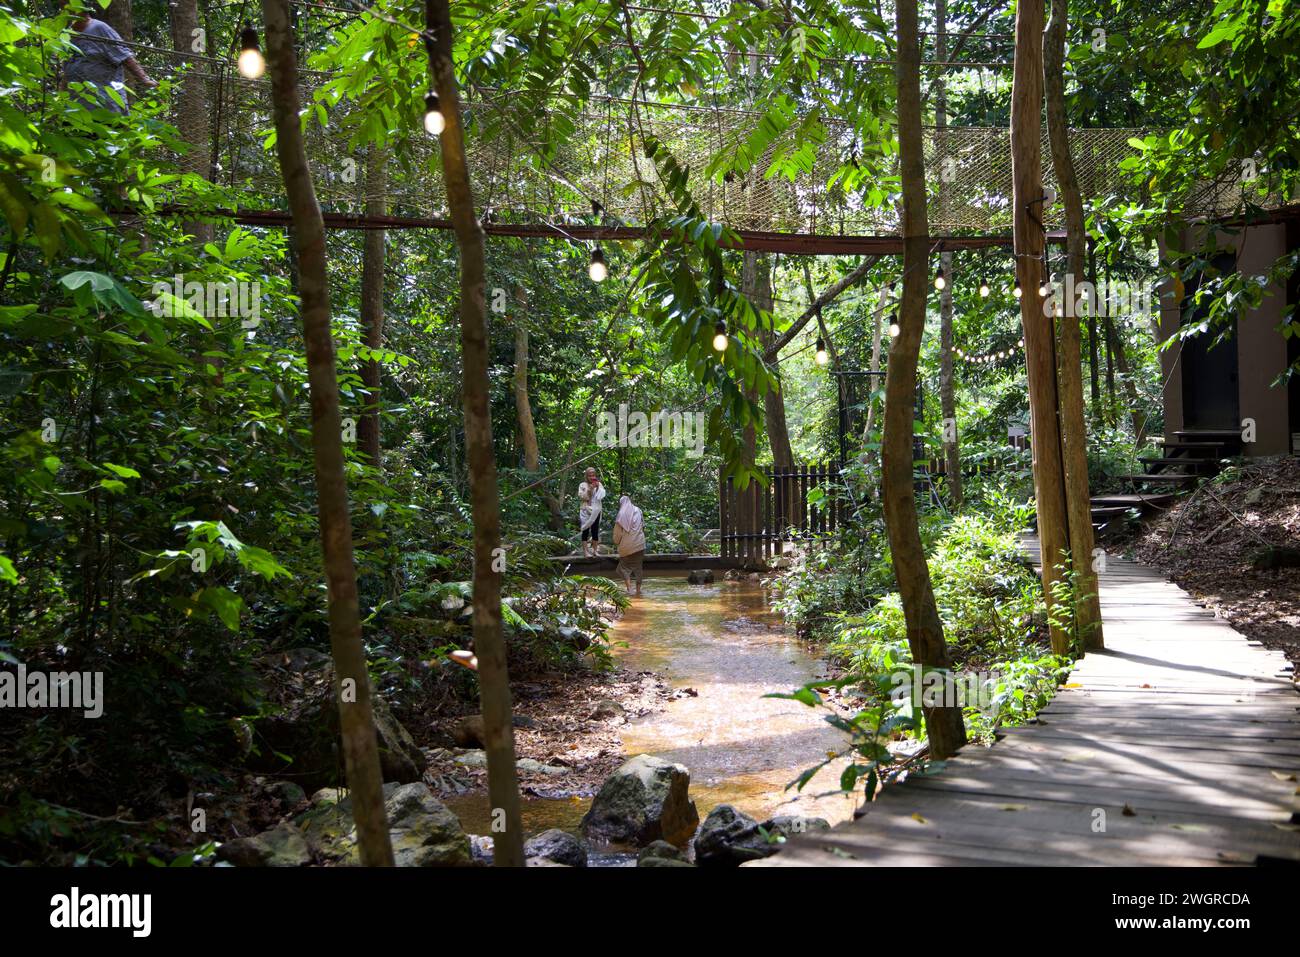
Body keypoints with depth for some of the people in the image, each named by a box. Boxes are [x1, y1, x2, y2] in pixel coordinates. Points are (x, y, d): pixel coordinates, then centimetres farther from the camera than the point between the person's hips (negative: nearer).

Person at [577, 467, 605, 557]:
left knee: (595, 531, 7)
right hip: (586, 511, -3)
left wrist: (598, 487, -15)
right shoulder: (583, 485, 0)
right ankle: (585, 551, -2)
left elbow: (602, 495, -2)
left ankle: (595, 550, 13)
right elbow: (581, 497, -10)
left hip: (596, 511, 3)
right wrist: (589, 490, -18)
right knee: (586, 531, -3)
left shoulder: (599, 484, 10)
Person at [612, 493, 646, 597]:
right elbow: (643, 527, 7)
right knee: (638, 566, 12)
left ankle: (629, 588, -8)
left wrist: (616, 543, 9)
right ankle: (638, 590, 13)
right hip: (639, 544, 3)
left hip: (626, 545, -3)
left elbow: (617, 532, -5)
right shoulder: (638, 511, 2)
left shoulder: (621, 515, -8)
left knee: (625, 567, 8)